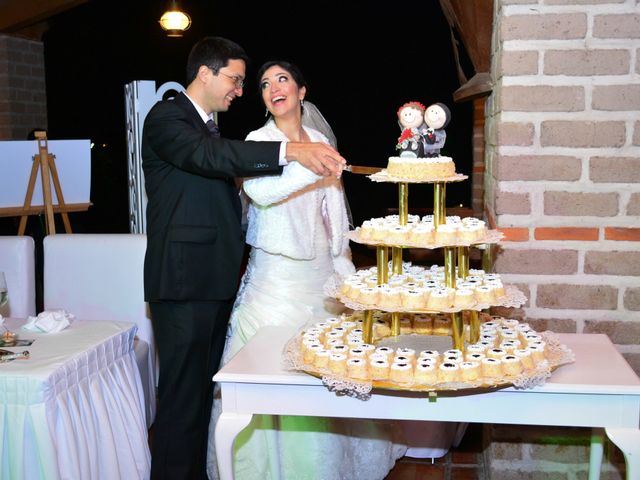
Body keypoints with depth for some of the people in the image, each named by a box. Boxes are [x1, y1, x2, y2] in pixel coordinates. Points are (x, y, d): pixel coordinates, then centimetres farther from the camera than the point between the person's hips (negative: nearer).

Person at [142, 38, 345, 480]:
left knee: (203, 390, 14)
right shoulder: (166, 117, -7)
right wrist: (290, 151, -36)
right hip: (184, 281, -9)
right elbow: (208, 155, -28)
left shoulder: (209, 127, 21)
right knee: (182, 396, -5)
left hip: (215, 280, 9)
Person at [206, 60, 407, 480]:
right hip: (274, 274, -4)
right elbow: (260, 191, -24)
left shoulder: (321, 143, 9)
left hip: (319, 271, 4)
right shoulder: (258, 141, -3)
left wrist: (342, 267, 12)